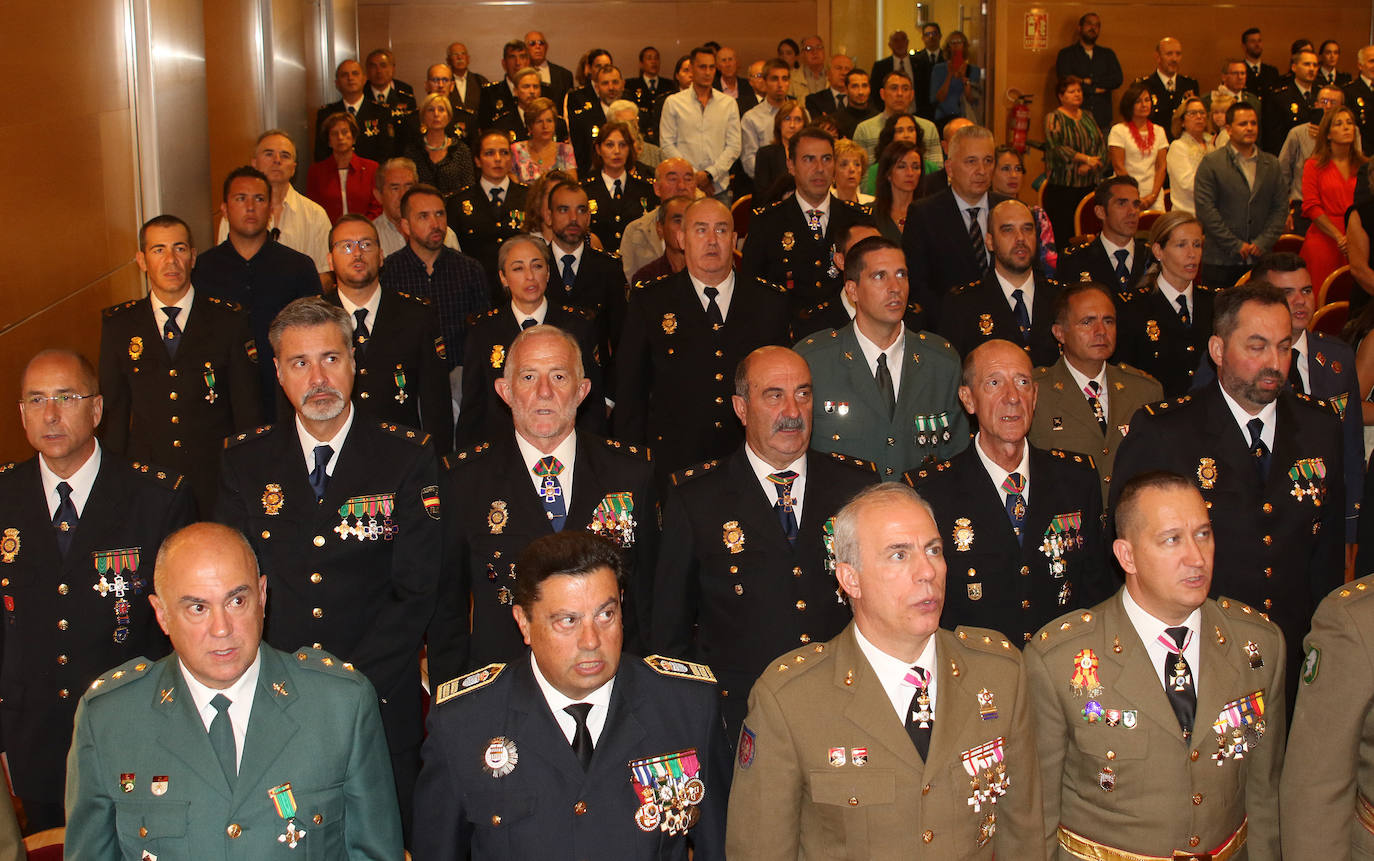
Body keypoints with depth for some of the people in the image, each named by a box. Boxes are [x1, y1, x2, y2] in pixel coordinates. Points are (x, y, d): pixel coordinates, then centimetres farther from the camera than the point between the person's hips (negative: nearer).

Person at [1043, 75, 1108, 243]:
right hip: (1061, 188, -5)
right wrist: (1085, 158, -17)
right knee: (1063, 233, -9)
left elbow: (1101, 144, 11)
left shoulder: (1088, 116, 17)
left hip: (1088, 185, 5)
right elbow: (1057, 147, -13)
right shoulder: (1053, 118, 0)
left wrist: (1090, 165, -8)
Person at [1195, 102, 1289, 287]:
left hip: (1261, 260, 3)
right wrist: (1235, 245, -10)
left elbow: (1281, 206, 11)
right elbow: (1205, 209, -7)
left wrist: (1264, 242, -4)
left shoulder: (1271, 164, 14)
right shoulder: (1211, 163, 0)